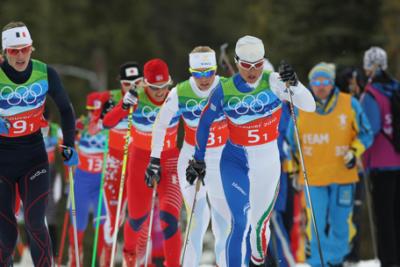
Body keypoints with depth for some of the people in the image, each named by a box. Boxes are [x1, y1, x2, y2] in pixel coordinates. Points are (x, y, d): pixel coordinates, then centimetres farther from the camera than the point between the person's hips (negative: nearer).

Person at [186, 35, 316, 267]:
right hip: (235, 161, -1)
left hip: (268, 162, 1)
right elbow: (205, 123, 3)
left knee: (260, 222, 15)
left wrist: (294, 84, -39)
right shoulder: (225, 90, -11)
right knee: (241, 223, -17)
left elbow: (309, 105, -22)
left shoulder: (273, 82, -13)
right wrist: (198, 160, 6)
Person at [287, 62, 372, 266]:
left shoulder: (350, 104, -1)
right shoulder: (301, 108, 2)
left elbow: (365, 134, 7)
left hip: (343, 174, 0)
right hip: (313, 176, 0)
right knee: (316, 223, -6)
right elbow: (292, 141, 13)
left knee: (341, 222, 6)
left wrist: (354, 152, -9)